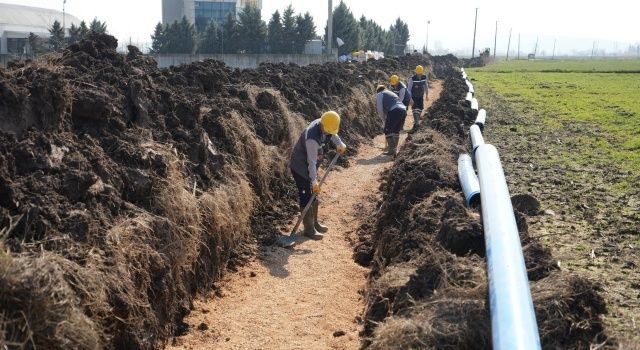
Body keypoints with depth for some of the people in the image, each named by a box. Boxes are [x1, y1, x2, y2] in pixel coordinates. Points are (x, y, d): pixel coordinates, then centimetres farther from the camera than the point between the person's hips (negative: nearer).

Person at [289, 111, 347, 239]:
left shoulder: (323, 125, -9)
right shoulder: (312, 139, -35)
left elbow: (333, 134, 17)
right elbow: (311, 162, -30)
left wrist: (339, 144, 9)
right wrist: (314, 181, -26)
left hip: (310, 167, 9)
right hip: (300, 168, -9)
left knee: (314, 195, 17)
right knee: (306, 198, -6)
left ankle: (314, 223, 31)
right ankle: (308, 229, 4)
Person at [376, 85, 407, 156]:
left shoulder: (379, 94, 15)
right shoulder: (391, 93, 38)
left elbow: (380, 110, 6)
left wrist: (384, 119, 18)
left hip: (394, 111, -8)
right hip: (403, 110, 8)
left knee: (387, 131, -3)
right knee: (396, 130, 20)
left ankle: (392, 150, -12)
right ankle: (394, 148, 26)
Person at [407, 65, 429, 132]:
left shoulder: (424, 77, -10)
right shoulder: (412, 79, -22)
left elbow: (426, 86, 6)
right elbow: (409, 89, -17)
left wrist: (427, 94, 13)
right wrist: (410, 98, -21)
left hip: (421, 96, 5)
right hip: (414, 97, -5)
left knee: (420, 109, 9)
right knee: (415, 109, -16)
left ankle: (416, 121, 27)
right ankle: (416, 123, -18)